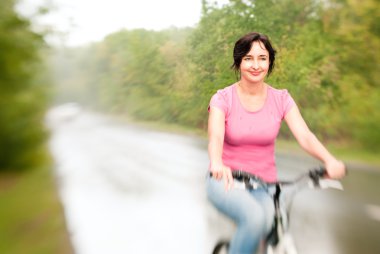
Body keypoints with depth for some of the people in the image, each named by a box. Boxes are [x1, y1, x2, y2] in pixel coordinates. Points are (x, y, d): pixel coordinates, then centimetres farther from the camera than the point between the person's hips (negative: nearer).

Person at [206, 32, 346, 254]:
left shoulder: (281, 99, -1)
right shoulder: (223, 98, -7)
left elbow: (305, 136, -14)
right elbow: (215, 137, -24)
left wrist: (330, 160, -34)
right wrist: (217, 164, -46)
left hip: (264, 185, 3)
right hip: (226, 179, -2)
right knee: (254, 217, -30)